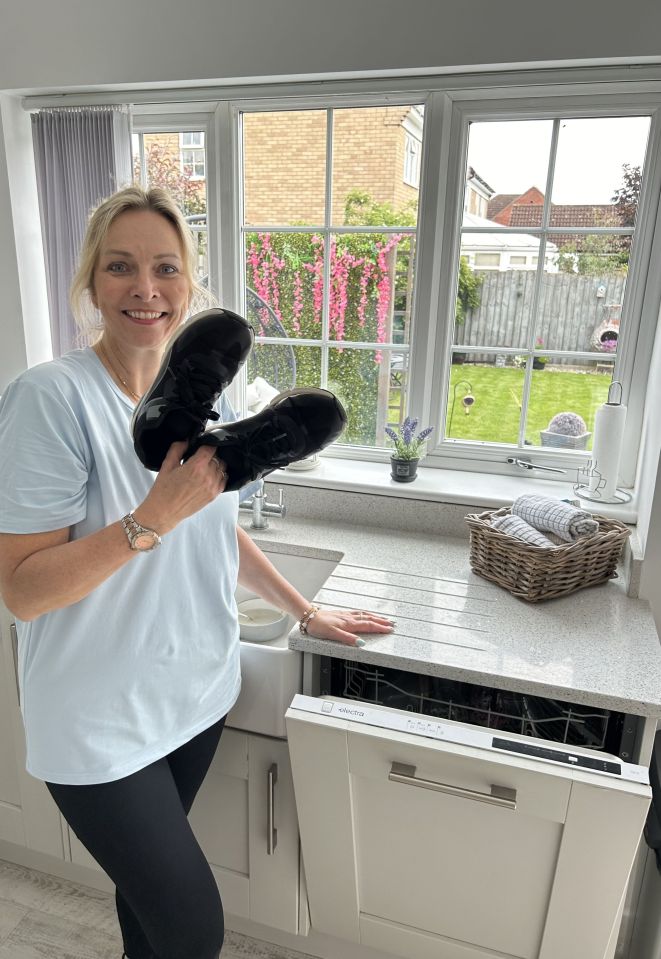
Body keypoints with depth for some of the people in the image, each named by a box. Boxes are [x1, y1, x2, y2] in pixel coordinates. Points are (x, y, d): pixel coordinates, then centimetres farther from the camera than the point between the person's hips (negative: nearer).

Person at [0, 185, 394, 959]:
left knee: (146, 878, 22)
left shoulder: (204, 394, 0)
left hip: (196, 692, 5)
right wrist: (153, 517, -31)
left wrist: (307, 613, 13)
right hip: (99, 720, -5)